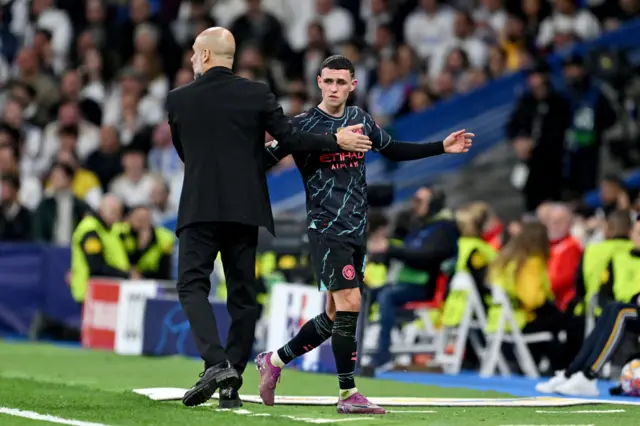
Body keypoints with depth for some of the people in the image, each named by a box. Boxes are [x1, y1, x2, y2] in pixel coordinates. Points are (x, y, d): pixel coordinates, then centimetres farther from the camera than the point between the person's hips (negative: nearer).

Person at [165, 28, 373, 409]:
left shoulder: (178, 100, 2)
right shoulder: (256, 94, 0)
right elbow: (290, 139, -3)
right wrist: (337, 141, 11)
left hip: (200, 209, -2)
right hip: (245, 209, 2)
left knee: (193, 286, -2)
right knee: (243, 294, 8)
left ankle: (217, 363, -24)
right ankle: (232, 385, 7)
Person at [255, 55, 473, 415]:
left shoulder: (360, 120, 10)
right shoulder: (304, 125, -6)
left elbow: (394, 150, 24)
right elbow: (265, 160, -4)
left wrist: (442, 147, 19)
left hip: (356, 232, 6)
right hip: (326, 229, -6)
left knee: (334, 316, 9)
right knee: (349, 303, -17)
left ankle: (274, 361, 27)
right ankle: (349, 394, -11)